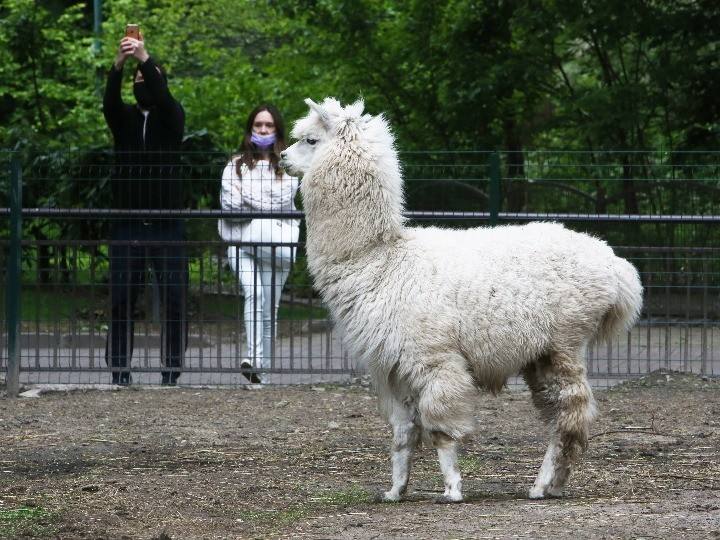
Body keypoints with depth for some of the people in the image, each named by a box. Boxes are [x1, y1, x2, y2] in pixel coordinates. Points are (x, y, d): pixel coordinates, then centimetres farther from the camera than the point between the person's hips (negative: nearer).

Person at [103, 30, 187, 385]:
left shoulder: (172, 117, 5)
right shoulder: (124, 118, 10)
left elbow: (162, 97, -17)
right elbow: (109, 102, -13)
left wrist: (146, 59, -32)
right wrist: (118, 65, -31)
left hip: (166, 225, -1)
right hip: (127, 225, 1)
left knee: (175, 299, -5)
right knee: (121, 299, -2)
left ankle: (171, 370, -1)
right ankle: (119, 369, 2)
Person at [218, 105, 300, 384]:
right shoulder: (236, 165, 13)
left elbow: (283, 201, -6)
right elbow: (229, 204, 1)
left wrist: (246, 196, -1)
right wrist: (266, 203, -4)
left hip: (275, 243, 0)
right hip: (241, 243, 0)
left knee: (269, 308, 1)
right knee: (253, 292, -23)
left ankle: (261, 369, 8)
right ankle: (254, 358, -33)